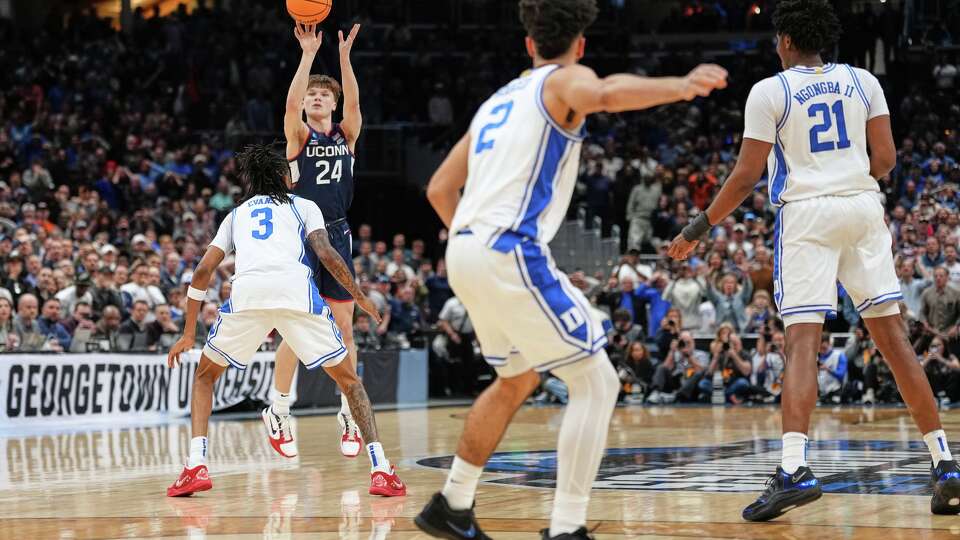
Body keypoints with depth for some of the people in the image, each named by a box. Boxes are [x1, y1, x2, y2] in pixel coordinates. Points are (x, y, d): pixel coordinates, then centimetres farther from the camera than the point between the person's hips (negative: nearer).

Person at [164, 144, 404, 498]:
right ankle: (381, 470, 2)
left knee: (205, 376, 23)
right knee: (348, 379, 16)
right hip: (296, 289, -1)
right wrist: (360, 297, 21)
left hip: (246, 292, 1)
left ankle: (196, 467, 4)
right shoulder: (303, 206, 28)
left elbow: (203, 272, 24)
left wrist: (188, 334, 28)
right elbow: (326, 253, 10)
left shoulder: (236, 215, 33)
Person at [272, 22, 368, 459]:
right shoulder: (298, 135, 1)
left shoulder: (346, 135, 9)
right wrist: (308, 54, -25)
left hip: (337, 235, 3)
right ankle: (278, 412, 6)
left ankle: (349, 416, 11)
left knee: (343, 329, 4)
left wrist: (344, 55, -22)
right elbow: (291, 103, -19)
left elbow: (354, 102, -10)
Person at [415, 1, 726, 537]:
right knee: (597, 383, -4)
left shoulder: (498, 101, 24)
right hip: (512, 252, -8)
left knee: (518, 379, 28)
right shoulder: (565, 80, 2)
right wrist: (680, 86, -33)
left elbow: (439, 189, 26)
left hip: (464, 252, 8)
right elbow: (604, 95, -25)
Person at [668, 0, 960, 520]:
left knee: (802, 341, -10)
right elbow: (885, 159, 7)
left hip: (806, 212, -3)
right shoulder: (862, 82, 9)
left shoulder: (769, 91, -1)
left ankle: (794, 469, -26)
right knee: (893, 336, 7)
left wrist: (698, 229, 7)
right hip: (864, 206, 3)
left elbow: (745, 177, -3)